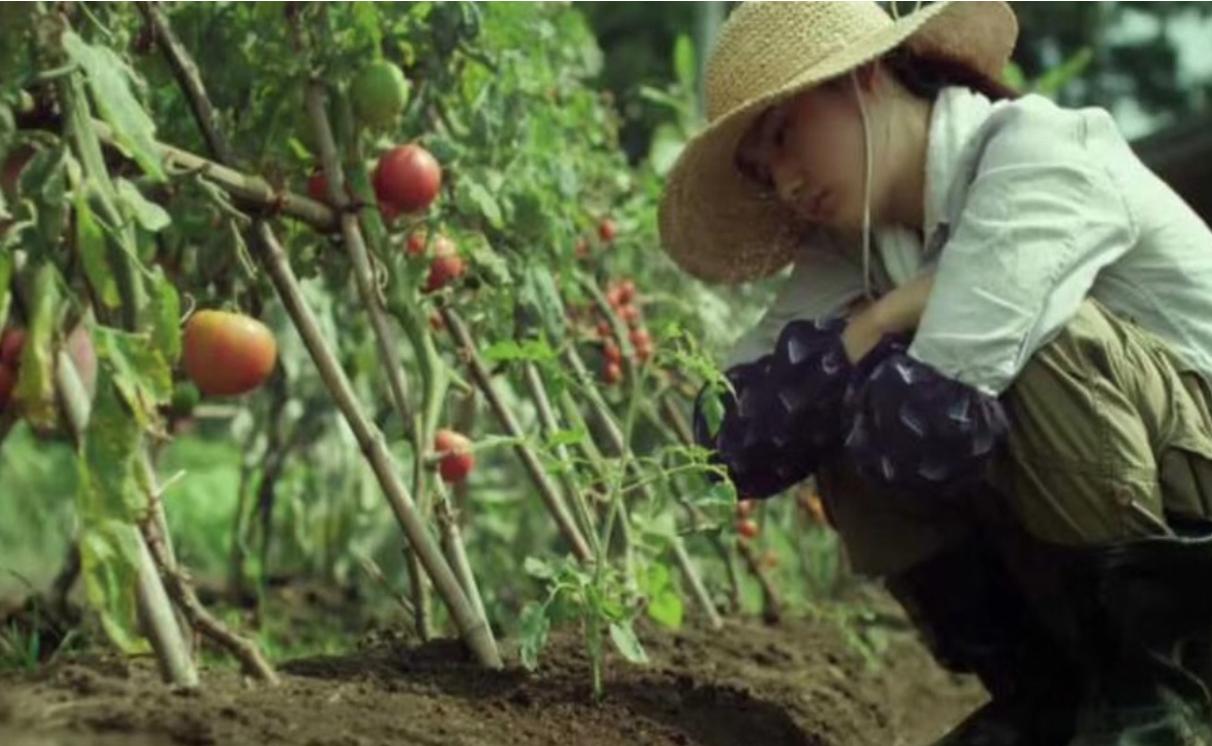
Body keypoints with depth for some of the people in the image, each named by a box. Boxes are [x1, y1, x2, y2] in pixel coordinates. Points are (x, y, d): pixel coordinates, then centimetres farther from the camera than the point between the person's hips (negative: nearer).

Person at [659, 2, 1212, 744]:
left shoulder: (1041, 156, -19)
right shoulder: (862, 245, 4)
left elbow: (932, 429, -30)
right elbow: (733, 440, -7)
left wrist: (857, 344, -9)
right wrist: (873, 326, -18)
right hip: (1102, 592, 7)